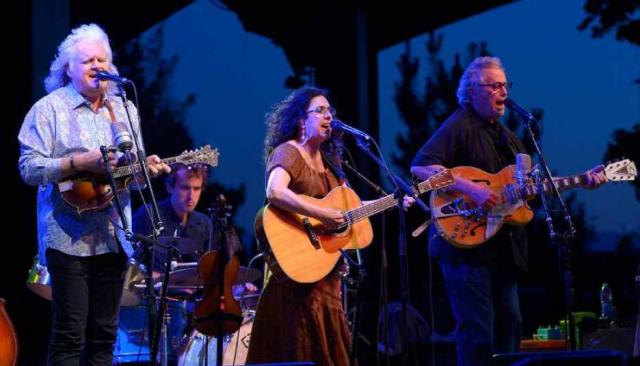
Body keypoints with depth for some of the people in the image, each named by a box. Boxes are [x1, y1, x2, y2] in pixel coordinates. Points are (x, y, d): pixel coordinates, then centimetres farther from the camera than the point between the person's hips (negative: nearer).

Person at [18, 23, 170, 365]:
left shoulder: (124, 110, 16)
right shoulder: (49, 109, -1)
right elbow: (29, 167, -9)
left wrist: (146, 168, -2)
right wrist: (80, 162, -19)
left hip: (114, 237, 5)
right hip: (69, 236, -5)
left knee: (104, 334, 7)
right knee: (69, 334, -9)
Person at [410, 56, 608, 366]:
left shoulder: (504, 134, 19)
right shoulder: (459, 126, -9)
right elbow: (420, 167, -23)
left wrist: (582, 181, 9)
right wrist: (471, 189, -30)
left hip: (503, 246, 9)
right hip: (466, 244, -9)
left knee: (509, 325, 12)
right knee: (478, 332, -11)